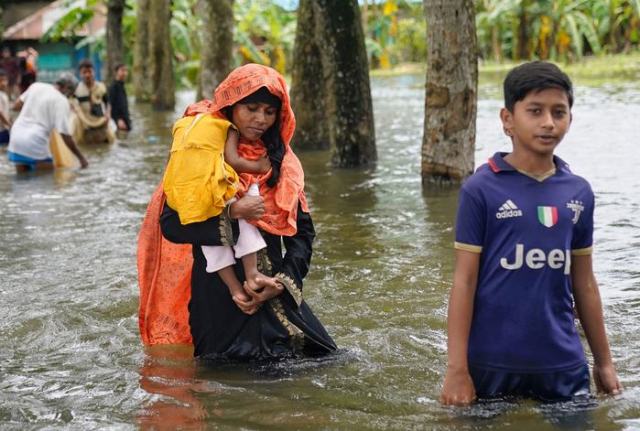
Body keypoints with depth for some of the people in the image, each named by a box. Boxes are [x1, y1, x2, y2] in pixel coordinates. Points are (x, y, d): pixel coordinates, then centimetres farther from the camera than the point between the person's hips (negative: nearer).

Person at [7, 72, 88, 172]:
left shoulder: (36, 85, 11)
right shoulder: (62, 101, -5)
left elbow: (16, 106, 17)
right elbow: (65, 134, -9)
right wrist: (81, 157, -2)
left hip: (16, 137, 6)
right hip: (35, 142, -6)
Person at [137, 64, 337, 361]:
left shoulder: (283, 161, 7)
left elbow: (302, 231, 4)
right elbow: (170, 223, -14)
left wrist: (283, 282, -11)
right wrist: (230, 213, -23)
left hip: (272, 292, 4)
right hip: (216, 296, -4)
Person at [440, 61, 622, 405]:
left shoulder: (579, 193, 6)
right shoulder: (481, 190, -7)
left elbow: (584, 284, 12)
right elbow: (464, 281, -7)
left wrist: (603, 361, 15)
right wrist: (457, 369, -10)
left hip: (563, 364, 4)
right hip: (493, 363, -4)